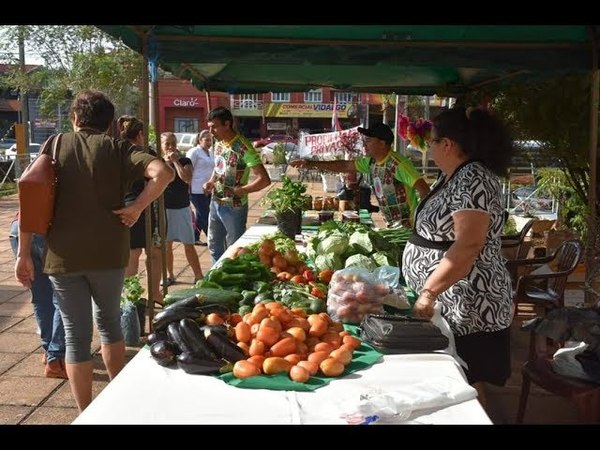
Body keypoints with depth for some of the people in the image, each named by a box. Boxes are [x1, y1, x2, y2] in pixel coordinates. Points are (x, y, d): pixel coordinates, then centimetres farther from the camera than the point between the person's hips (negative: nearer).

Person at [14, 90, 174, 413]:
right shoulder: (116, 147, 4)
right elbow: (162, 173, -14)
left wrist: (23, 254, -5)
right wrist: (136, 208, -6)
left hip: (63, 255, 0)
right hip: (108, 252, 1)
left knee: (76, 335, 8)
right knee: (109, 321, 22)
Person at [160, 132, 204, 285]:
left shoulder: (184, 161, -2)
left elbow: (187, 178, -20)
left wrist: (175, 161, -16)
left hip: (182, 209, -2)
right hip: (164, 209, 2)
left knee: (188, 244, 1)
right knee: (166, 244, 10)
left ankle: (198, 275, 7)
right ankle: (169, 275, 24)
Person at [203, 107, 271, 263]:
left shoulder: (243, 148, -23)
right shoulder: (218, 143, 2)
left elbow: (264, 180, -27)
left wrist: (239, 190, -22)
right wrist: (211, 181, 2)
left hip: (234, 207, -8)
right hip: (215, 203, 8)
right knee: (214, 247, 21)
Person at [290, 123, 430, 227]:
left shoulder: (398, 164, -21)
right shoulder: (371, 162, 4)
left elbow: (423, 188, -23)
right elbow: (345, 166, 9)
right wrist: (311, 164, 5)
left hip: (407, 225, -8)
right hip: (391, 225, 8)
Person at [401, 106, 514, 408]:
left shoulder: (472, 180, -19)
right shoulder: (452, 176, 12)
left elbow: (469, 246, -27)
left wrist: (428, 292, -26)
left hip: (466, 307, -10)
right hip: (448, 305, 10)